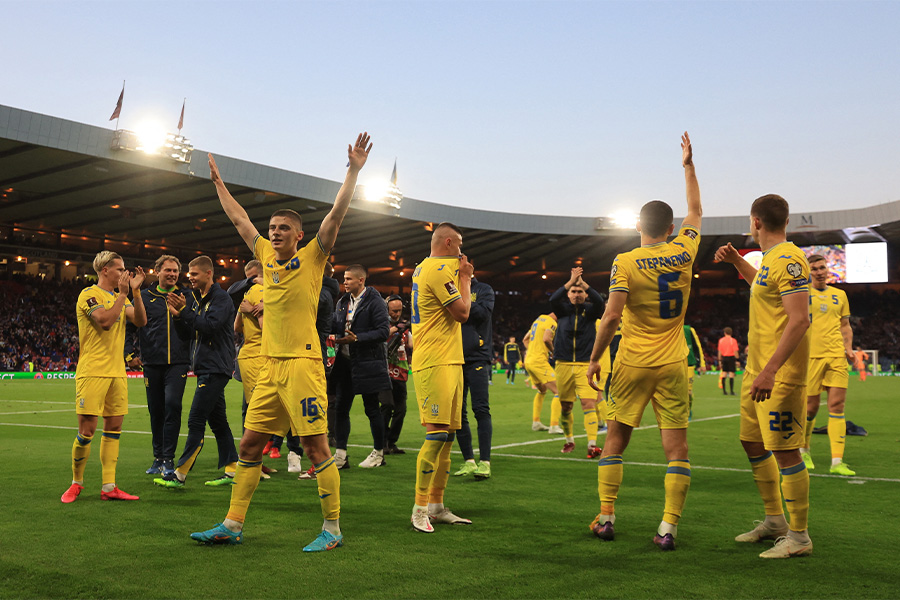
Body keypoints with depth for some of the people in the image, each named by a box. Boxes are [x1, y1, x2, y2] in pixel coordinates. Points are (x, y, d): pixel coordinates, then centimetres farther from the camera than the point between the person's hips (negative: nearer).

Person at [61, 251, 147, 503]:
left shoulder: (118, 297, 17)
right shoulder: (89, 295, -6)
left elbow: (140, 321, 4)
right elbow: (105, 321, -21)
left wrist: (136, 291, -4)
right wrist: (123, 293, -16)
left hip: (117, 372, 7)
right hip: (93, 372, -7)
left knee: (114, 427, 5)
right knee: (87, 430, -5)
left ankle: (109, 487, 9)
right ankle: (77, 483, 14)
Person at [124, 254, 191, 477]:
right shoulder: (144, 297, 9)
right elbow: (129, 326, 14)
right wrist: (130, 353, 5)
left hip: (178, 363, -1)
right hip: (152, 363, 2)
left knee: (172, 405, -15)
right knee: (156, 411, 7)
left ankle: (168, 458, -9)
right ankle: (158, 458, 20)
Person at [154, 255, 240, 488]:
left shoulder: (222, 298, -9)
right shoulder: (197, 299, 17)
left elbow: (210, 325, -21)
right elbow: (191, 332, 16)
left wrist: (184, 311, -19)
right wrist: (178, 315, 0)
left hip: (216, 368, -10)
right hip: (206, 368, 10)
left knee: (196, 421, -10)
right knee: (217, 421, 10)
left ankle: (180, 475, -7)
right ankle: (231, 471, 15)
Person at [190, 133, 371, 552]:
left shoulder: (312, 258, -1)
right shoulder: (267, 257, 14)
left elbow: (336, 215, -10)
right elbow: (239, 218, 25)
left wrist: (354, 170, -15)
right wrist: (218, 183, 33)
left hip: (302, 364, -6)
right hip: (270, 366, 6)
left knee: (315, 446, -4)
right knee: (249, 444, 8)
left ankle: (332, 529, 5)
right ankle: (232, 525, 18)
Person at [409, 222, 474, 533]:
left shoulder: (423, 268, 20)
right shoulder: (440, 270, -11)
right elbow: (462, 312, -12)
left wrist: (462, 276, 16)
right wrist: (465, 277, 0)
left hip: (448, 362, 11)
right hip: (436, 363, -11)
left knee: (447, 434, 11)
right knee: (437, 435, -12)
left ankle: (437, 507, 16)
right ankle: (420, 509, -7)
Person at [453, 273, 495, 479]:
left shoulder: (483, 290, 7)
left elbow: (484, 312, -11)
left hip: (477, 358, -4)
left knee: (481, 409, -11)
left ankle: (484, 462, -11)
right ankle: (469, 461, 12)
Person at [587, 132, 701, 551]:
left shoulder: (625, 263, -8)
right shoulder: (683, 253, 1)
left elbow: (612, 316, -15)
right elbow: (695, 212, 20)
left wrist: (594, 359, -5)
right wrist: (688, 165, 28)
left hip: (632, 364, -1)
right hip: (673, 366, 2)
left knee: (615, 441, 12)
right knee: (676, 449, 3)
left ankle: (606, 518, 15)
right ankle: (668, 528, -2)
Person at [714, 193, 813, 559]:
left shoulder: (788, 260, -17)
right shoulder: (771, 259, 14)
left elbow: (799, 320, -26)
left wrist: (770, 371, -31)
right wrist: (736, 261, 31)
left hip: (779, 374, -10)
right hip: (757, 368, 10)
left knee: (785, 450, -5)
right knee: (753, 443, 16)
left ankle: (799, 537, 6)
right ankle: (774, 522, 29)